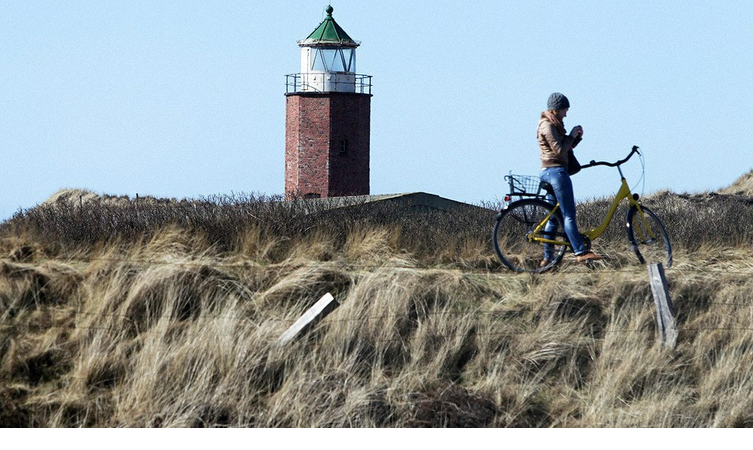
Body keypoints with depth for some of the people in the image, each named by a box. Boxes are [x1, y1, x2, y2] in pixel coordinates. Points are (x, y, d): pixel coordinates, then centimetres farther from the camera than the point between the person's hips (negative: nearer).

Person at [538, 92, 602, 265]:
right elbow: (559, 150, -18)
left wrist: (576, 136, 6)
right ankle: (580, 252, -16)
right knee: (569, 215, -12)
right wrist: (571, 135, -7)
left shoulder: (552, 125, 21)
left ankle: (548, 257, 9)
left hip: (547, 173, 11)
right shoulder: (548, 126, -11)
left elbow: (565, 148, 21)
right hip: (556, 171, -11)